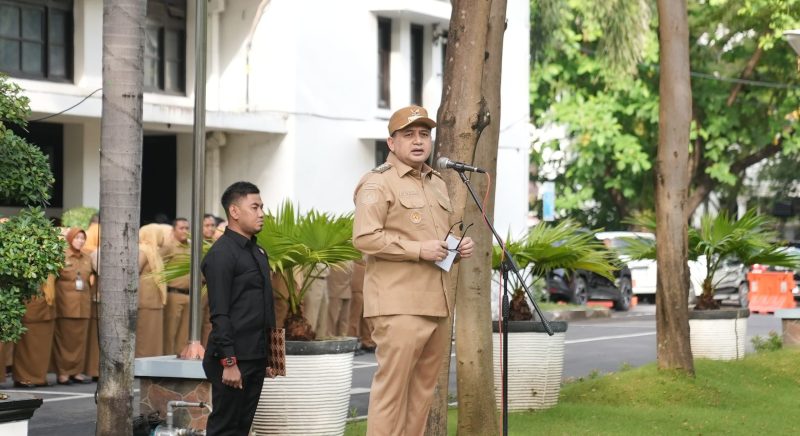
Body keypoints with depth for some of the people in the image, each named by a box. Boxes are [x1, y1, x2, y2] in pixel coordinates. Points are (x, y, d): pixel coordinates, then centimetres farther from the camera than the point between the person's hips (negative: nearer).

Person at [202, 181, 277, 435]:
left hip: (255, 359, 8)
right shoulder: (221, 254, -11)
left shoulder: (257, 252, 16)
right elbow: (219, 315, -16)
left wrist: (267, 358, 18)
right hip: (232, 360, -8)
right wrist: (229, 362, -20)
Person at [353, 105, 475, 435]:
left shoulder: (438, 183, 22)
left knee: (423, 389, 9)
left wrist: (461, 245, 12)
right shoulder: (378, 183, -5)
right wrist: (418, 250, -18)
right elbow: (364, 237, -15)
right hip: (399, 305, -8)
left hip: (437, 304, 8)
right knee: (391, 387, -9)